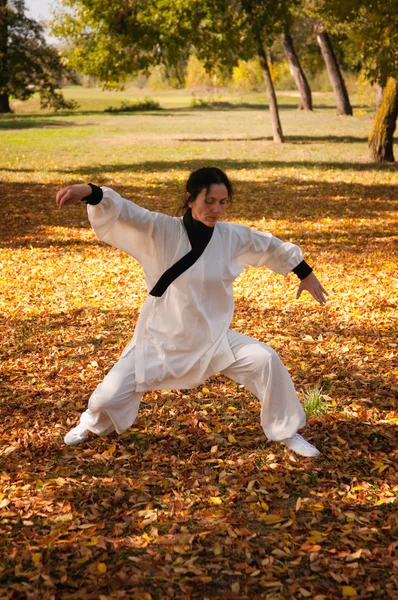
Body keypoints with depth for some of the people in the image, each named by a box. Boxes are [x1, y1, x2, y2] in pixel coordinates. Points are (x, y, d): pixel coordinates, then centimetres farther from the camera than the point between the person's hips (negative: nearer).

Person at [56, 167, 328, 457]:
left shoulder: (233, 236, -7)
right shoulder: (159, 231, -18)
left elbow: (273, 247, 11)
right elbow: (121, 212, -33)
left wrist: (306, 273, 20)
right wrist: (90, 192, -54)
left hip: (213, 338, 2)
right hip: (160, 339, -2)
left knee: (265, 360, -16)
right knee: (110, 397, -5)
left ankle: (287, 431, 9)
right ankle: (94, 423, 36)